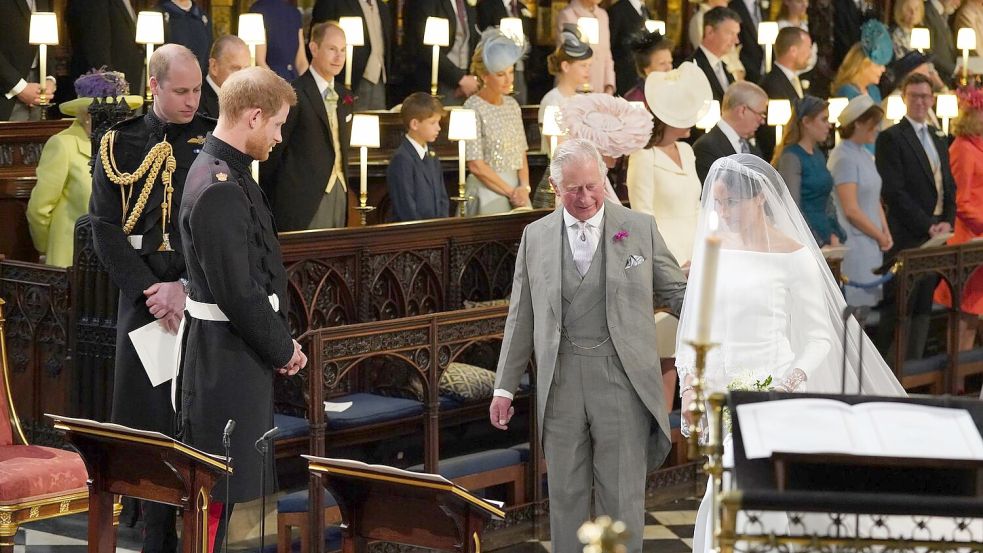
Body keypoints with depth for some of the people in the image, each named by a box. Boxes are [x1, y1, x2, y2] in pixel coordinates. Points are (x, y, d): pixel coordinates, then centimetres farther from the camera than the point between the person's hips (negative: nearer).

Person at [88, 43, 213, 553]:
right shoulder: (120, 145, 4)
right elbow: (104, 227, 1)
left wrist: (186, 287, -12)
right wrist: (148, 291, -9)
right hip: (143, 298, 1)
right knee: (149, 420, 1)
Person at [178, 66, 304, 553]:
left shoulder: (224, 174, 11)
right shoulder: (219, 189, -22)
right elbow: (238, 292, -22)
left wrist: (279, 340, 8)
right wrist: (282, 349, -9)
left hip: (232, 355, 10)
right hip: (229, 361, -10)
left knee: (217, 489, 18)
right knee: (218, 493, -3)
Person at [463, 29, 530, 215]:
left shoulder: (512, 105, 10)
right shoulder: (473, 108, -10)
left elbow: (521, 154, 11)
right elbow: (476, 166, -13)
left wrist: (524, 187, -6)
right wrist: (511, 192, -11)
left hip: (517, 189, 6)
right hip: (487, 191, -6)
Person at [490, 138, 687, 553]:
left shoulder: (641, 228, 4)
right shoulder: (535, 237, 8)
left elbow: (676, 293, 6)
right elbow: (521, 318, 11)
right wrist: (505, 387, 9)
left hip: (622, 379, -2)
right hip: (561, 382, 2)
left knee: (622, 495, 1)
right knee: (566, 494, 9)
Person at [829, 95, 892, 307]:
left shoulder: (865, 155, 15)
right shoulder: (844, 157, -13)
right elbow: (851, 210, -17)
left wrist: (886, 233, 4)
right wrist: (880, 236, -7)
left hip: (872, 245, 9)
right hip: (853, 247, -9)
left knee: (869, 303, 7)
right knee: (855, 304, -8)